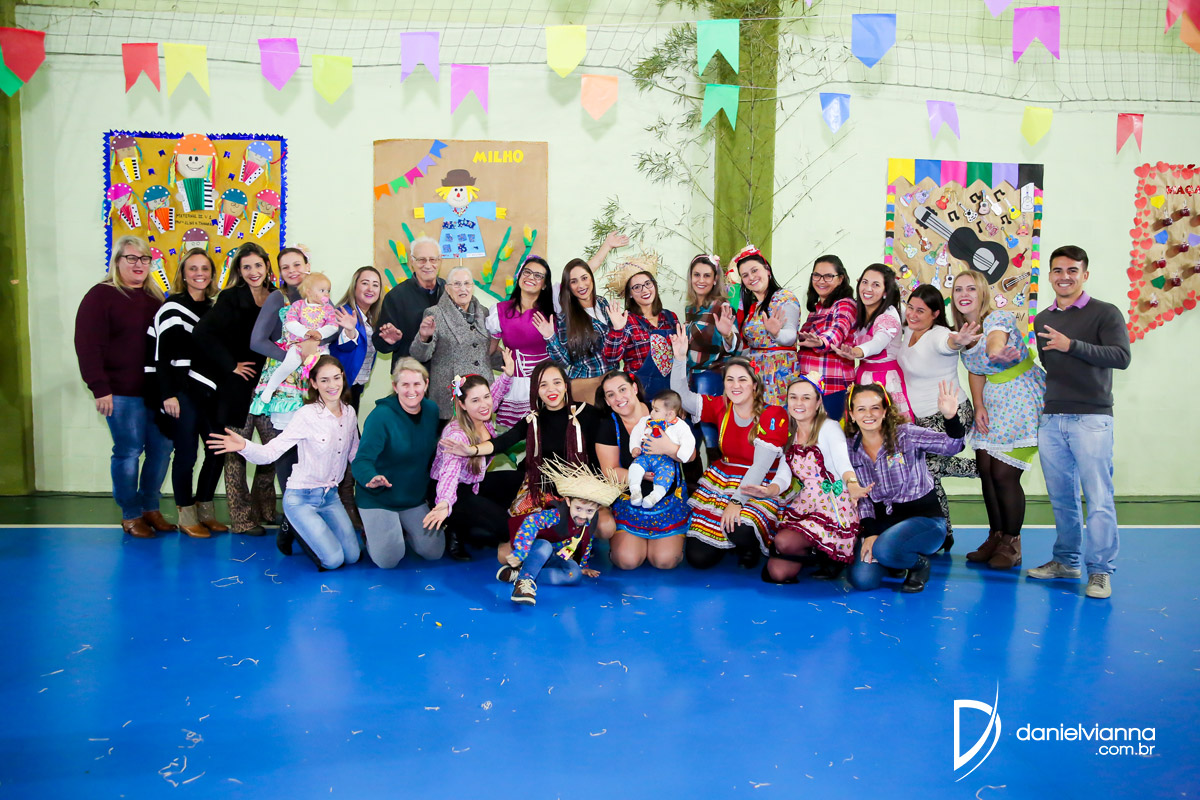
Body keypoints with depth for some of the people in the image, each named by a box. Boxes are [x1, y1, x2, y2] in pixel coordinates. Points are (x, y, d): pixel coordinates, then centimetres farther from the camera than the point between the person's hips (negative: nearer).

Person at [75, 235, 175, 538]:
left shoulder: (154, 297, 14)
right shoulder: (101, 296, -4)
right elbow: (88, 345, -10)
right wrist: (100, 388, -15)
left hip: (157, 390, 6)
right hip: (123, 392, -5)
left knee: (161, 449, 7)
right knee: (128, 451, 0)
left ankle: (151, 508, 24)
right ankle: (131, 515, 15)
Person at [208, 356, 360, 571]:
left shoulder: (349, 412, -2)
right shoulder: (307, 415, -19)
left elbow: (354, 454, 13)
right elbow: (271, 451, -26)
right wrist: (244, 446, -45)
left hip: (330, 496, 6)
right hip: (301, 498, -6)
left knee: (353, 556, 2)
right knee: (333, 559, -12)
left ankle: (310, 528, 27)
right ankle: (296, 528, 16)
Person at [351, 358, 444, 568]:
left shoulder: (431, 410, -4)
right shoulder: (381, 416, -23)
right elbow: (362, 460, -30)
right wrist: (372, 478, -50)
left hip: (414, 497, 5)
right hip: (377, 499, -5)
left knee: (434, 552, 3)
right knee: (388, 560, -10)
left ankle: (400, 529, 30)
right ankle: (371, 529, 21)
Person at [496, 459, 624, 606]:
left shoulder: (591, 523, -8)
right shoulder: (557, 514, -29)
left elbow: (586, 544, 13)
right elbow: (531, 521, -44)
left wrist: (582, 566, 20)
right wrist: (519, 554, -51)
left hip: (558, 561, 6)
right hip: (537, 555, -6)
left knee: (575, 574, -27)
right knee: (544, 545, -39)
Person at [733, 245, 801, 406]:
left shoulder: (784, 298, -4)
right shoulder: (748, 305, 17)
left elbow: (790, 336, -17)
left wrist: (776, 333, -37)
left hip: (780, 368, -6)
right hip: (754, 370, 6)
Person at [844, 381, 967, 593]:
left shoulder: (905, 435, -11)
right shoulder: (851, 449, 1)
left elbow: (951, 446, -23)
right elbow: (861, 499, 3)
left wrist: (951, 417, -42)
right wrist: (869, 534, -10)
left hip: (923, 518, -4)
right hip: (881, 521, 4)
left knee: (885, 550, -34)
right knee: (862, 580, -16)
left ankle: (919, 562, 2)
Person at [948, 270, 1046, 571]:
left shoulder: (998, 318, -19)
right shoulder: (963, 330, 3)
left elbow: (995, 343, -43)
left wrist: (997, 354, -66)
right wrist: (979, 407, -1)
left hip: (1023, 399, -7)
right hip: (993, 401, 7)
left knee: (1004, 474, -8)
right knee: (985, 470, 6)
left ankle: (1012, 545, 9)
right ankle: (996, 537, 22)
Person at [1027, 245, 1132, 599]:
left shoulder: (1105, 313, 0)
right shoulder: (1041, 320, 16)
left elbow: (1121, 357, -14)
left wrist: (1072, 345, -21)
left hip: (1091, 419, -5)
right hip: (1051, 420, 5)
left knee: (1098, 497, -5)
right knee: (1061, 497, 10)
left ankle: (1100, 570, 2)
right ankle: (1066, 560, 20)